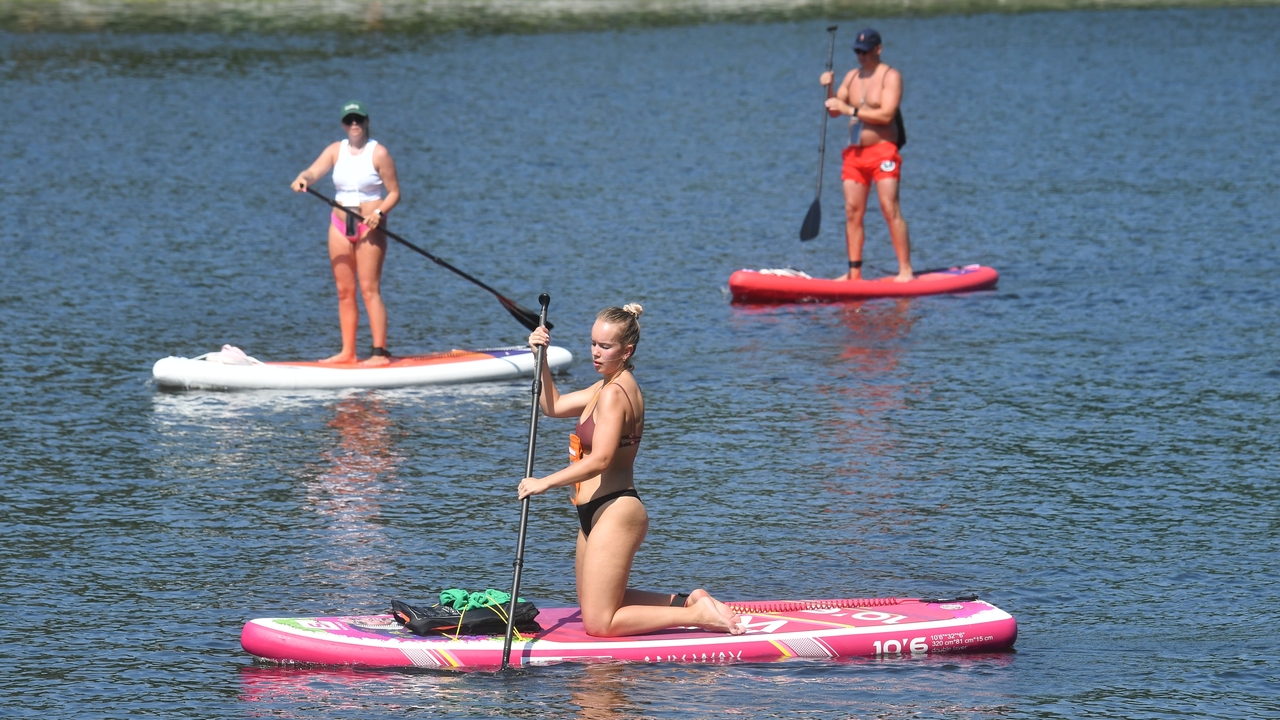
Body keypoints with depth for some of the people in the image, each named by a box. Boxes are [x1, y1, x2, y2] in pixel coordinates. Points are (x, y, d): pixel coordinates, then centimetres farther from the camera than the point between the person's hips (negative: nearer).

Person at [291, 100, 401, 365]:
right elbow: (314, 171, -9)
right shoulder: (336, 150, 6)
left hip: (369, 228, -5)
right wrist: (303, 179, -33)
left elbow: (394, 192, -5)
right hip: (340, 225, 5)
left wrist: (379, 212, -22)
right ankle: (347, 352, 12)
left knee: (369, 290, -10)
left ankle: (380, 353, -10)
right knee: (344, 291, 7)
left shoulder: (378, 153, -7)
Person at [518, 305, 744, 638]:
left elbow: (599, 460, -28)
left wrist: (545, 482, -23)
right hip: (598, 511, 11)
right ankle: (687, 602, 20)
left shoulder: (614, 393, -19)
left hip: (614, 513, -11)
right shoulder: (609, 386, 13)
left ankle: (697, 614, -8)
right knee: (592, 607, 21)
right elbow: (553, 406, 21)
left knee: (598, 624, -8)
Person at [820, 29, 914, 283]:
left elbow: (886, 115, -17)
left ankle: (906, 270, -12)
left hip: (882, 151, -7)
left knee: (891, 210, -12)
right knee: (852, 212, 3)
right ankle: (854, 272, 8)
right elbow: (834, 111, 16)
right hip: (855, 153, 7)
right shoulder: (852, 76, 14)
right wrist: (829, 89, -3)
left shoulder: (890, 76, -5)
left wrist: (849, 110, -18)